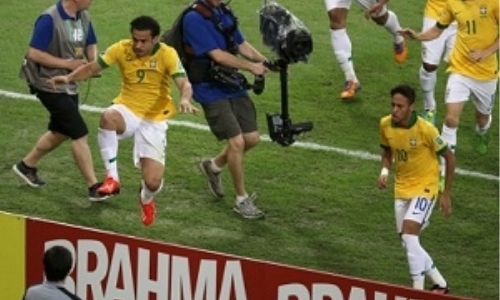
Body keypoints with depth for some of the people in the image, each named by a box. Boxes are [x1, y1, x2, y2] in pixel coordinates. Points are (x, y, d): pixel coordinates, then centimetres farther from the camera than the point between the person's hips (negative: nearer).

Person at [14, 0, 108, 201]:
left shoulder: (83, 17, 2)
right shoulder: (50, 19, -22)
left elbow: (90, 44, 17)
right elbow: (34, 54, -24)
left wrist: (93, 63, -5)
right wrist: (68, 64, -24)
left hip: (69, 85, 9)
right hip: (50, 86, -9)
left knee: (60, 132, 22)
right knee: (79, 134, -9)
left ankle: (26, 166, 41)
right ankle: (94, 187, -1)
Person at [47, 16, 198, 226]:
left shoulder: (167, 54, -14)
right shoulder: (122, 49, -7)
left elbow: (184, 84, -23)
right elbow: (93, 67, -2)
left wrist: (185, 100, -47)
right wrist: (69, 78, -20)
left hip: (154, 120, -1)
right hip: (128, 110, 1)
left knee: (153, 183, -11)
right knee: (108, 117, -40)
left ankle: (146, 198, 31)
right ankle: (112, 177, -26)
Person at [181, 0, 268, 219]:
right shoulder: (193, 18, -16)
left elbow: (242, 45, 10)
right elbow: (217, 55, -20)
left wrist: (267, 63, -7)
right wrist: (251, 67, -18)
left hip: (233, 86, 7)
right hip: (211, 91, -7)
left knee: (251, 138, 7)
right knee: (236, 141, -10)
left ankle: (213, 166, 34)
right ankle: (242, 200, 5)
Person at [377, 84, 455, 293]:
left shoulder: (425, 129, -23)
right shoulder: (385, 124, -7)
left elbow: (449, 157, -11)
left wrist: (446, 194, -9)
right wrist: (385, 171, -8)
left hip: (425, 186, -6)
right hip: (402, 188, 6)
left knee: (409, 234, -24)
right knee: (408, 242, 7)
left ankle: (418, 289, -17)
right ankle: (440, 284, 23)